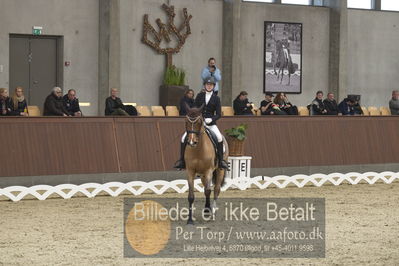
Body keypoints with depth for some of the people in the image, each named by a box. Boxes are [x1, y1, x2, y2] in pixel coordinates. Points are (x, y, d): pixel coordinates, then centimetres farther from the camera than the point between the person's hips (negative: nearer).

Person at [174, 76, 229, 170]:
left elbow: (218, 114, -1)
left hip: (210, 123, -2)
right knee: (184, 138, -13)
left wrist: (211, 119, -19)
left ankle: (221, 160, -17)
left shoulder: (216, 98, 3)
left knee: (219, 137, -28)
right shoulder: (200, 96, 8)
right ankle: (182, 160, -1)